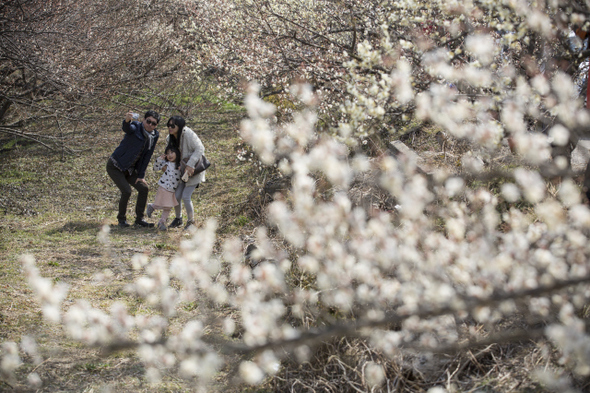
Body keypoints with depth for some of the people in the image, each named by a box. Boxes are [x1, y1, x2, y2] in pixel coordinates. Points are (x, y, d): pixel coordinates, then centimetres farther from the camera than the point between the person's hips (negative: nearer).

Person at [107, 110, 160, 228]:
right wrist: (127, 120, -66)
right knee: (126, 191, -17)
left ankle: (139, 219, 12)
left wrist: (141, 175, -1)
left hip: (130, 169, 7)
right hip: (115, 166, -6)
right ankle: (122, 219, 3)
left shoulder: (154, 136, 0)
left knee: (144, 188, -1)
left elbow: (147, 157, 2)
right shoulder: (135, 127, -17)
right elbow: (126, 129, -42)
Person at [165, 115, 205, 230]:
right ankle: (178, 218, 26)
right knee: (176, 195, 0)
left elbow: (200, 148, -27)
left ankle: (191, 222, 9)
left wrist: (190, 165, -32)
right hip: (182, 169, 6)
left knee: (186, 196, -12)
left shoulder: (188, 134, -24)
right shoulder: (171, 138, 0)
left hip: (194, 169, -6)